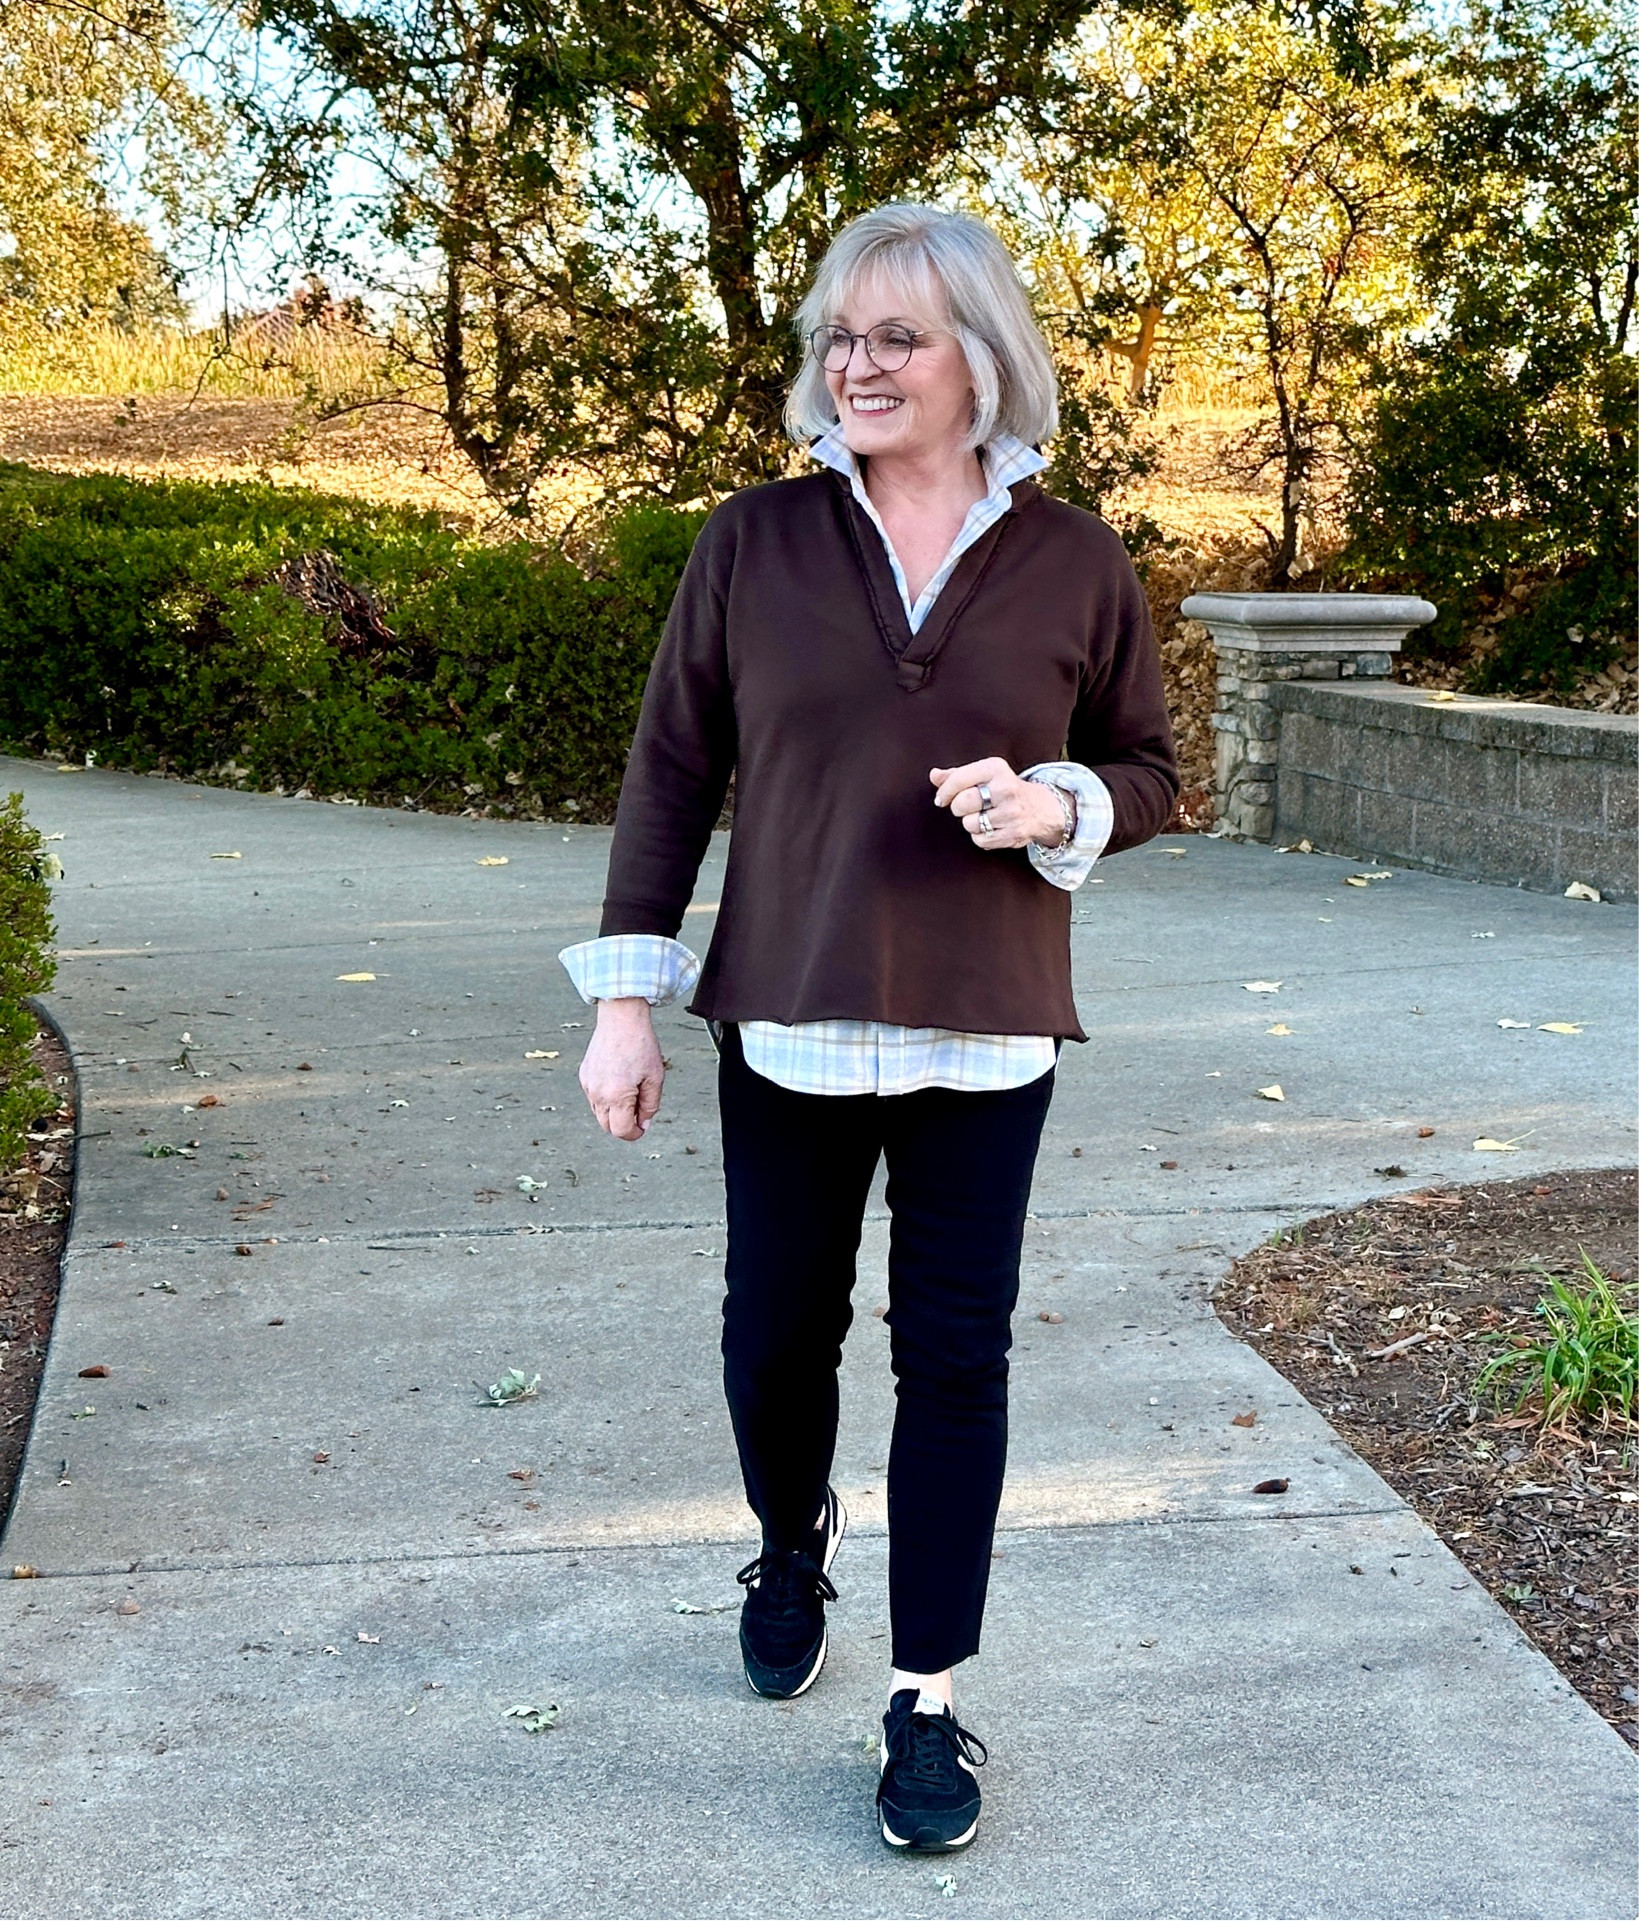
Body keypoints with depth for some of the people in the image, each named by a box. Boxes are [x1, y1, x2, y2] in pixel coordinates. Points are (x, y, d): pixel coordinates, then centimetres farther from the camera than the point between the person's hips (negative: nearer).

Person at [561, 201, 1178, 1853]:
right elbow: (670, 773, 2)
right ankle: (793, 1540, 45)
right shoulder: (754, 542, -1)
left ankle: (929, 1700, 17)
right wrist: (625, 999, -2)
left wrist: (1057, 806, -15)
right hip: (788, 1023, 1)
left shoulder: (1073, 561, -1)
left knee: (954, 1356, 4)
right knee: (776, 1332, 12)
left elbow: (1149, 770, 8)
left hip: (984, 1034, 0)